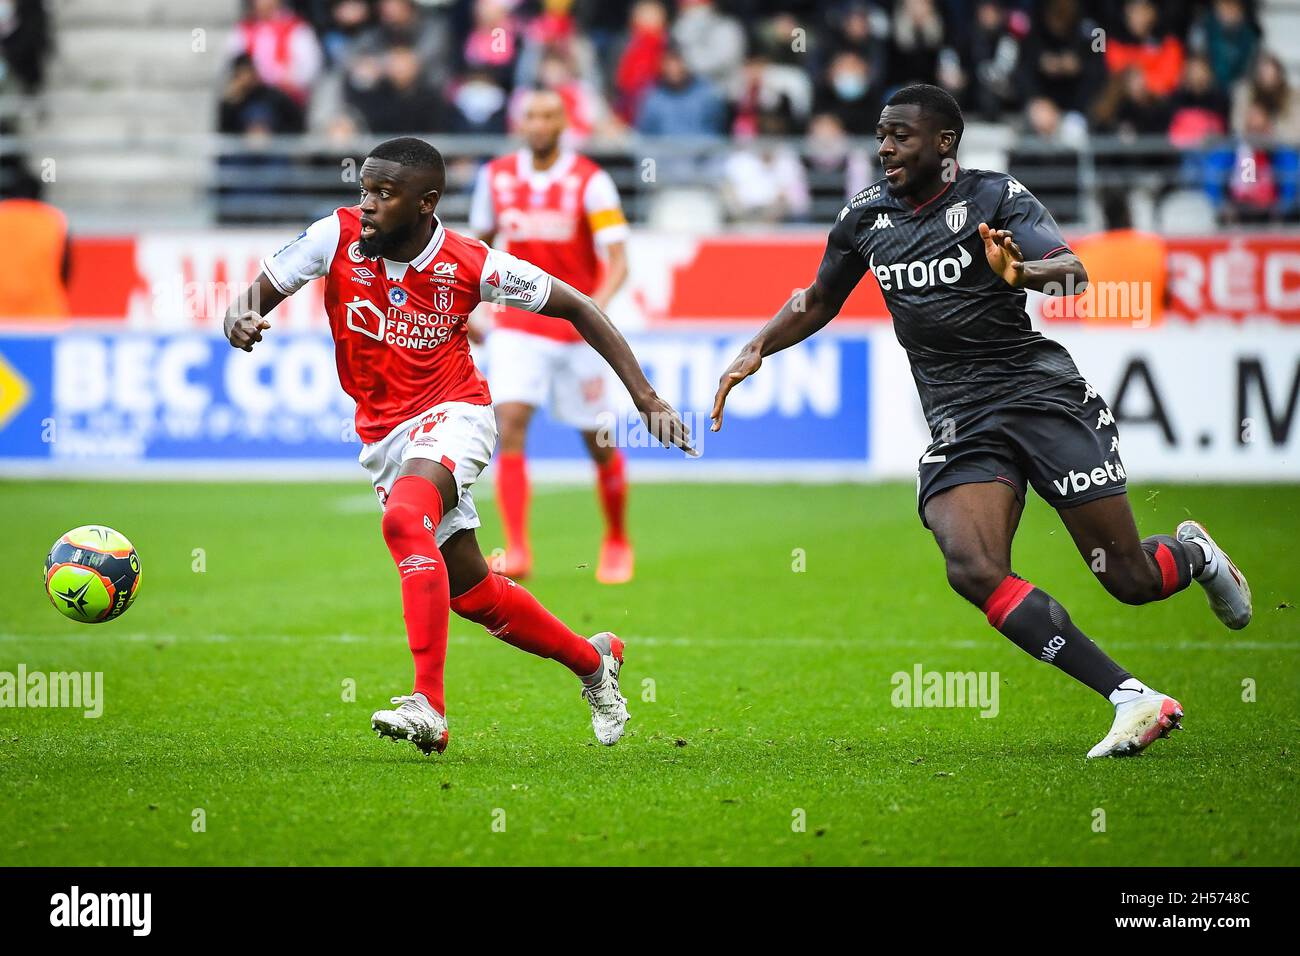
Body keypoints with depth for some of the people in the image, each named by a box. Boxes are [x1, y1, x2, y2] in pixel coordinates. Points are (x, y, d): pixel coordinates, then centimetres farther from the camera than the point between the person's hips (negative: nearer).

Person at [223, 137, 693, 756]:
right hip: (383, 434, 4)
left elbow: (575, 307, -4)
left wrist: (646, 399, -7)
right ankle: (591, 660, 36)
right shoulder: (338, 236, -11)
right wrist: (240, 325, -35)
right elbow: (251, 304, -8)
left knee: (404, 519, -35)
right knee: (469, 591, 11)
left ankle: (429, 706, -39)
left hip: (451, 414, -4)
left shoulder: (472, 266, -16)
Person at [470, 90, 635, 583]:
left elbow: (618, 262, -15)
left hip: (577, 331, -2)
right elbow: (481, 241, 18)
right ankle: (517, 551, -22)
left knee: (598, 443, 8)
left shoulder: (590, 182, -10)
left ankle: (617, 542, 31)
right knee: (510, 425, -18)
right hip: (517, 327, 2)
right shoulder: (496, 177, 2)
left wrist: (595, 307, -32)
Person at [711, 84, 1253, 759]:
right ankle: (1133, 699, -26)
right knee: (973, 569, -26)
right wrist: (756, 350, 12)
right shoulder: (866, 217, 10)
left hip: (1040, 393, -4)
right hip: (957, 423, 4)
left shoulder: (995, 197, -5)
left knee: (1131, 580, -5)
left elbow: (1072, 272, -19)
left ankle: (1191, 553, 35)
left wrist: (1023, 269, -41)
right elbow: (817, 303, 27)